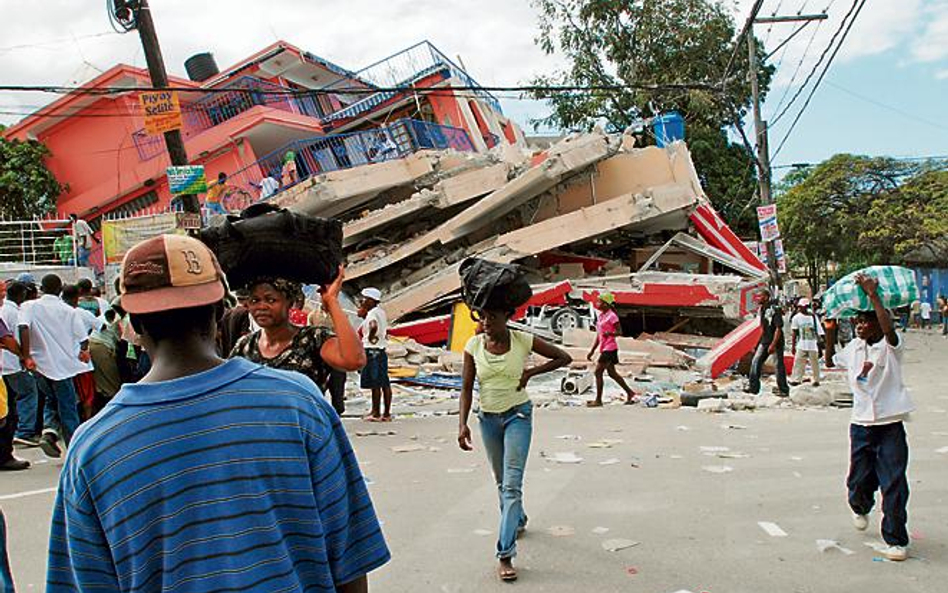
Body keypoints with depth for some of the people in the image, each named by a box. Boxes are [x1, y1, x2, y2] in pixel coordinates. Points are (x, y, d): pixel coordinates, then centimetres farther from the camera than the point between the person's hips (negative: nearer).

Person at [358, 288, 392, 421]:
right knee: (384, 383, 8)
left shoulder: (372, 313, -13)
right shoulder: (381, 312, 15)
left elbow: (373, 326, -33)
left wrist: (370, 337, -15)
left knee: (375, 384, -4)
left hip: (372, 351, -9)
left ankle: (376, 413, 1)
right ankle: (387, 413, 11)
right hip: (381, 350, 9)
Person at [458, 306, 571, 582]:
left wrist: (530, 372, -10)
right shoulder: (474, 345, -8)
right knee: (502, 482, 18)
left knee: (512, 483, -12)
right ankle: (518, 520, 46)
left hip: (518, 415, -3)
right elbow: (467, 388, -4)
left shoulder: (523, 341, -14)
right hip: (488, 418, 3)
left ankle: (505, 555, -10)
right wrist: (463, 424, -14)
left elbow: (564, 357, -2)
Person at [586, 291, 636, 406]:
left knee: (598, 372, -9)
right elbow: (598, 336, 17)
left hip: (610, 348, -9)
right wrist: (592, 351, 16)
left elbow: (619, 331, -13)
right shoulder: (600, 316, 13)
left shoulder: (612, 316, -12)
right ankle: (630, 393, 26)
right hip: (604, 348, 9)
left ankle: (598, 400, -3)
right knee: (612, 373, 15)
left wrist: (610, 333, -33)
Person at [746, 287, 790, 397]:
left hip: (776, 342, -8)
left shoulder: (775, 309, -16)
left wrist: (773, 344, -23)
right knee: (755, 362, 0)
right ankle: (753, 387, 4)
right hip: (765, 341, 8)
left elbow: (778, 328, -19)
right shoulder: (762, 309, 9)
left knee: (779, 365, 0)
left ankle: (783, 390, 9)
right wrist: (758, 344, 20)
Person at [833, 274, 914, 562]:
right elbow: (832, 361, 24)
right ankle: (860, 508, 45)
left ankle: (896, 540, 8)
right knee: (859, 480, 10)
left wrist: (873, 295, -34)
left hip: (890, 425, -4)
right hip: (861, 424, 4)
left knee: (894, 484, -5)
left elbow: (888, 328, -30)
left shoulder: (891, 347, -8)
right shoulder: (853, 349, 7)